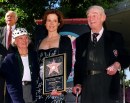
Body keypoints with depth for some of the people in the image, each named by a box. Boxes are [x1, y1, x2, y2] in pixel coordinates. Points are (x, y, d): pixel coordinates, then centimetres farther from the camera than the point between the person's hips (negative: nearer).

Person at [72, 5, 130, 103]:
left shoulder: (115, 37, 6)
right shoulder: (81, 40, 14)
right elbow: (78, 64, 13)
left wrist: (117, 65, -15)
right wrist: (77, 83, 1)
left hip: (108, 87, -2)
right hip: (87, 88, 2)